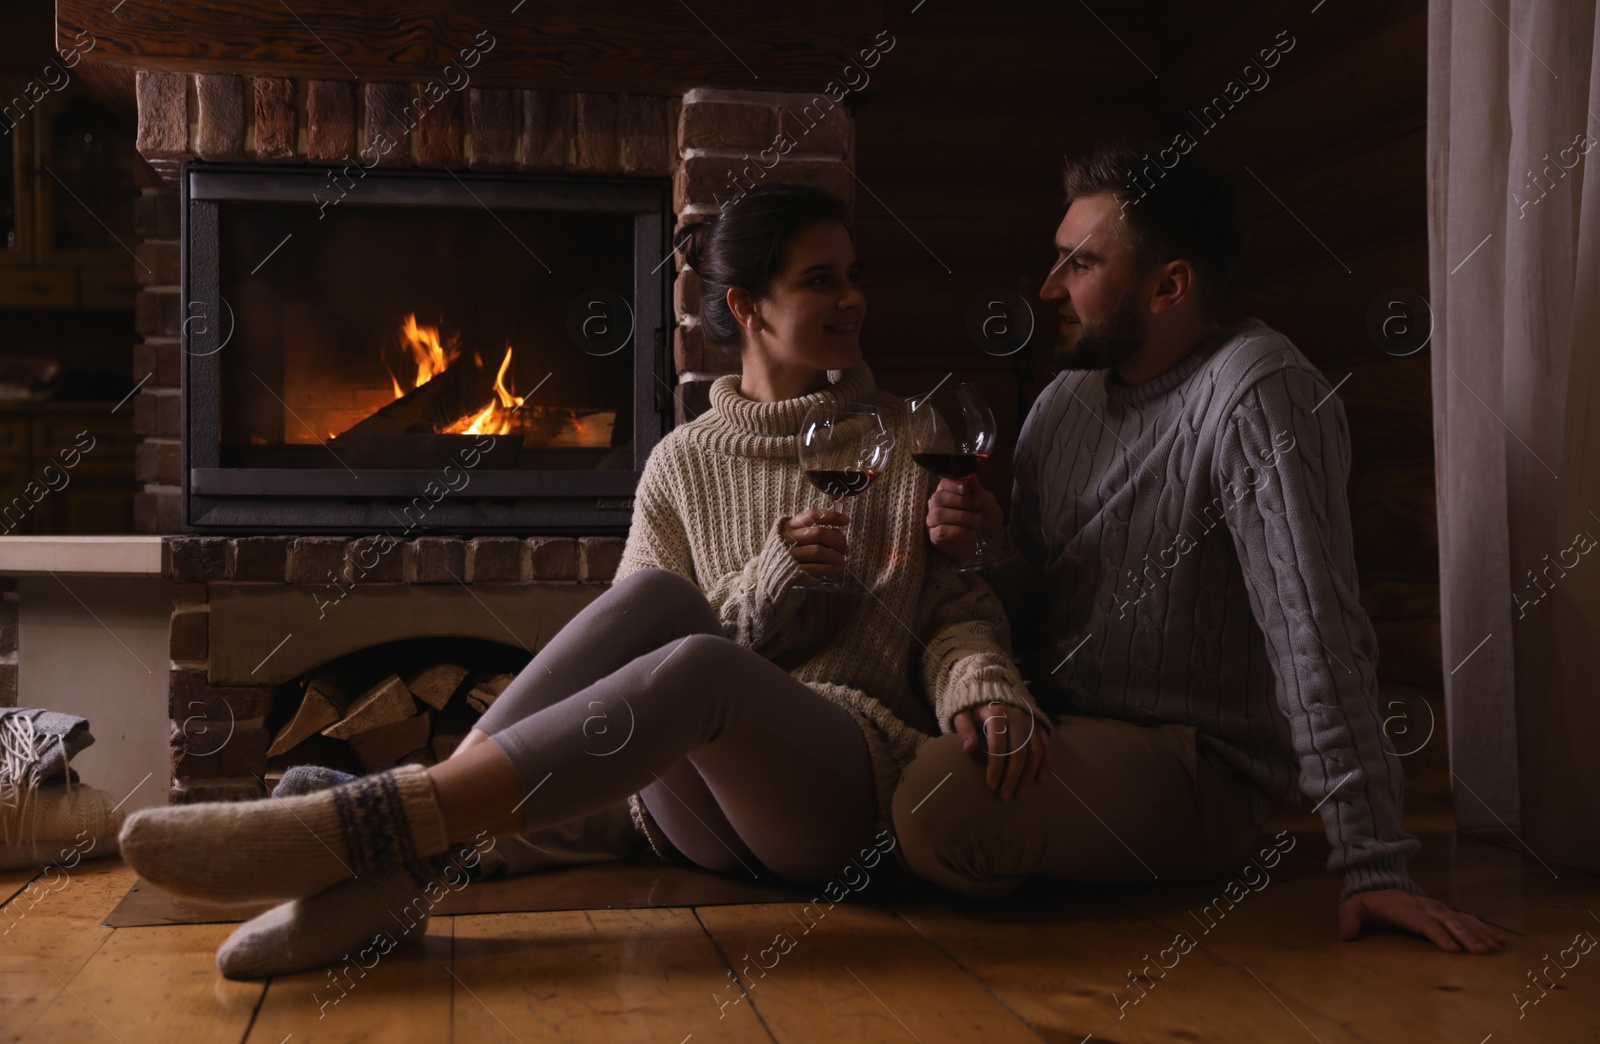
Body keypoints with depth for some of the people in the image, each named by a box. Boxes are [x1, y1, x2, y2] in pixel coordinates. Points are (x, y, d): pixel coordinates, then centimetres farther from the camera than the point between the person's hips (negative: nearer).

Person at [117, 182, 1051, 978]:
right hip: (702, 811, 2)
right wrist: (772, 581, -10)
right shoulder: (685, 464, 13)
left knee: (696, 667, -34)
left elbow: (961, 613, 6)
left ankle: (364, 828, -43)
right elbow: (645, 639, 6)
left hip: (860, 791, -1)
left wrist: (987, 695, -17)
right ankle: (400, 872, -39)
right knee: (656, 594, -29)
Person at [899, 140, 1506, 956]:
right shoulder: (1063, 401, 9)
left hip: (1195, 770, -8)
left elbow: (1316, 636, -23)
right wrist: (986, 551, -9)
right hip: (1059, 735, 8)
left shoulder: (1255, 390, -16)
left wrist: (1372, 864, -26)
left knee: (938, 794, -31)